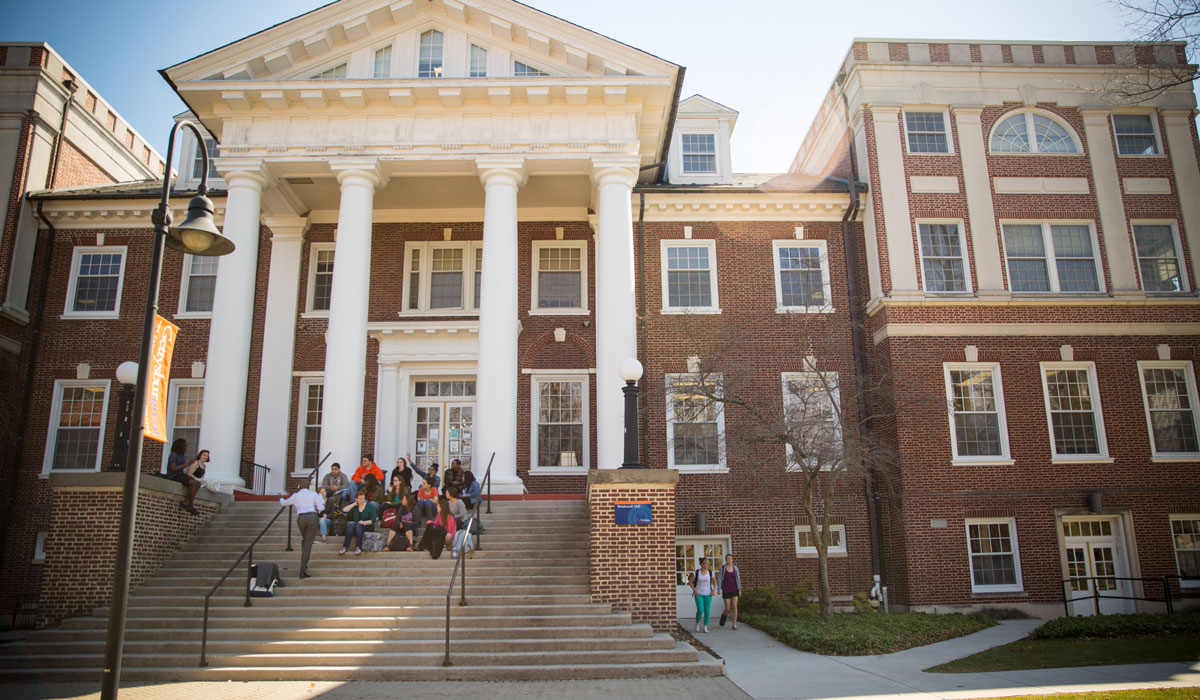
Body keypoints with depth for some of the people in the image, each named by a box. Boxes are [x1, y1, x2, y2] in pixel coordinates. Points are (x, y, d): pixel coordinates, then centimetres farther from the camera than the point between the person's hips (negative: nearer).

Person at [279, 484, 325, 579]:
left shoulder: (295, 496, 15)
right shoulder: (313, 494, 9)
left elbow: (284, 503, 33)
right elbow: (320, 508, 2)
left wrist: (281, 499, 55)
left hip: (300, 518, 2)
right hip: (312, 517, -2)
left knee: (304, 540, 25)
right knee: (308, 543, -3)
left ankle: (304, 564, 22)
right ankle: (303, 569, -12)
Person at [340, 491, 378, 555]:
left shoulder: (370, 506, 4)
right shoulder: (354, 506, 14)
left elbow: (373, 520, -4)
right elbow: (344, 510, -3)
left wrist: (364, 522, -18)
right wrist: (354, 504, 0)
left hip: (368, 527, -3)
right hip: (356, 526, 3)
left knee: (359, 525, -35)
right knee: (351, 525, -31)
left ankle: (358, 547, -43)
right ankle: (344, 547, -39)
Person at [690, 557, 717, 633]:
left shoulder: (710, 573, -1)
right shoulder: (696, 572, -7)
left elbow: (715, 582, 14)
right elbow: (690, 582, 1)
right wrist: (694, 590, -10)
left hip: (708, 594, 2)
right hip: (699, 594, -2)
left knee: (707, 611, -2)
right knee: (700, 610, -12)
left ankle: (705, 627, 9)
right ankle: (697, 623, 16)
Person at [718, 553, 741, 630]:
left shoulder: (735, 568, 2)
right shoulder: (722, 568, -5)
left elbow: (738, 579, 3)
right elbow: (719, 579, -6)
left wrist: (739, 590, -2)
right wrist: (719, 589, -17)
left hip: (734, 590, 2)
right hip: (726, 591, -2)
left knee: (734, 607, -10)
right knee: (728, 609, -2)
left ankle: (734, 625, -3)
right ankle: (724, 615, 33)